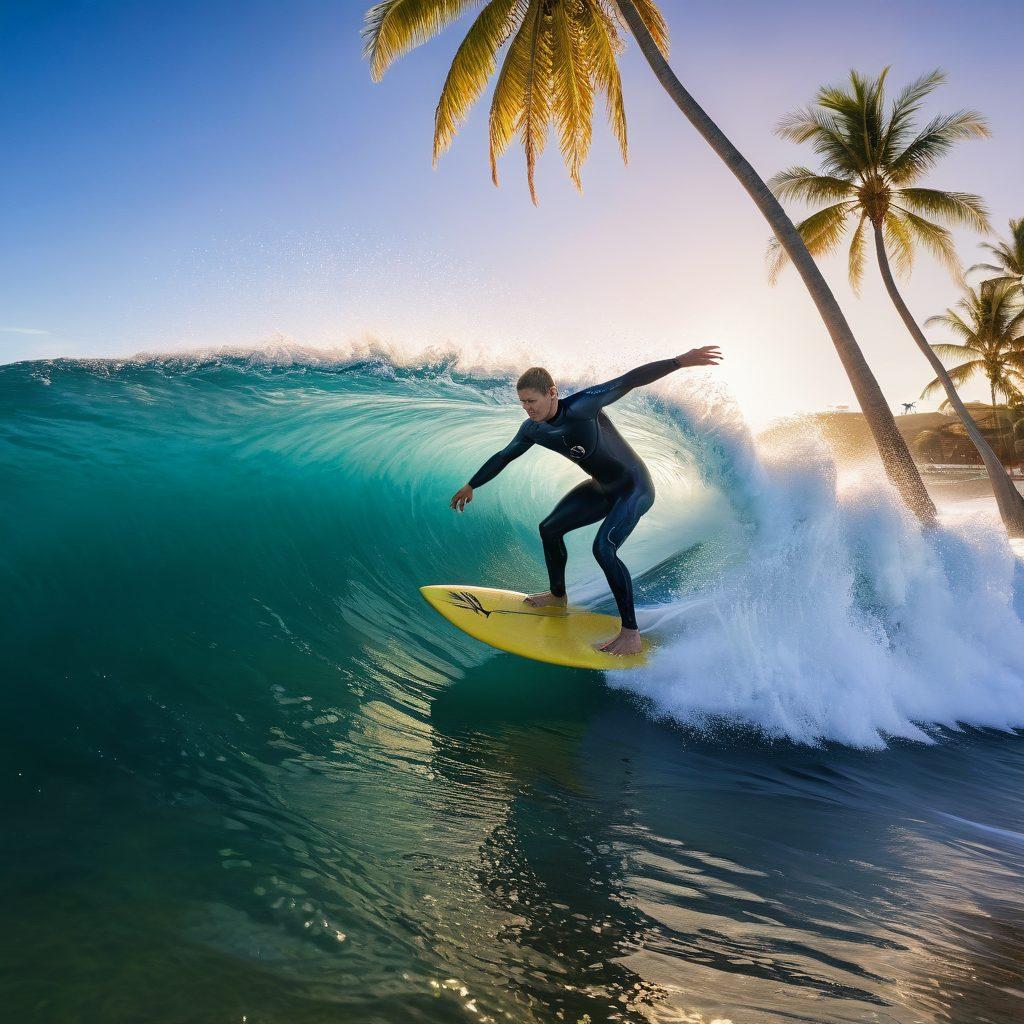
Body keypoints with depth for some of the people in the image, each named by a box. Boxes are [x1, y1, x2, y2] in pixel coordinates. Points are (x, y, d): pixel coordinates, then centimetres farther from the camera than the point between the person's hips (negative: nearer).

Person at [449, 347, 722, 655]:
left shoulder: (579, 408, -29)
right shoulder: (532, 429, -5)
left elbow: (628, 381, -34)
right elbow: (502, 457, 12)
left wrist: (681, 361, -43)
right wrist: (471, 486, 23)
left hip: (634, 487, -9)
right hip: (602, 488, 9)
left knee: (603, 549, -27)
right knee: (549, 529, 14)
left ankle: (631, 635, -19)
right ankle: (558, 595, 37)